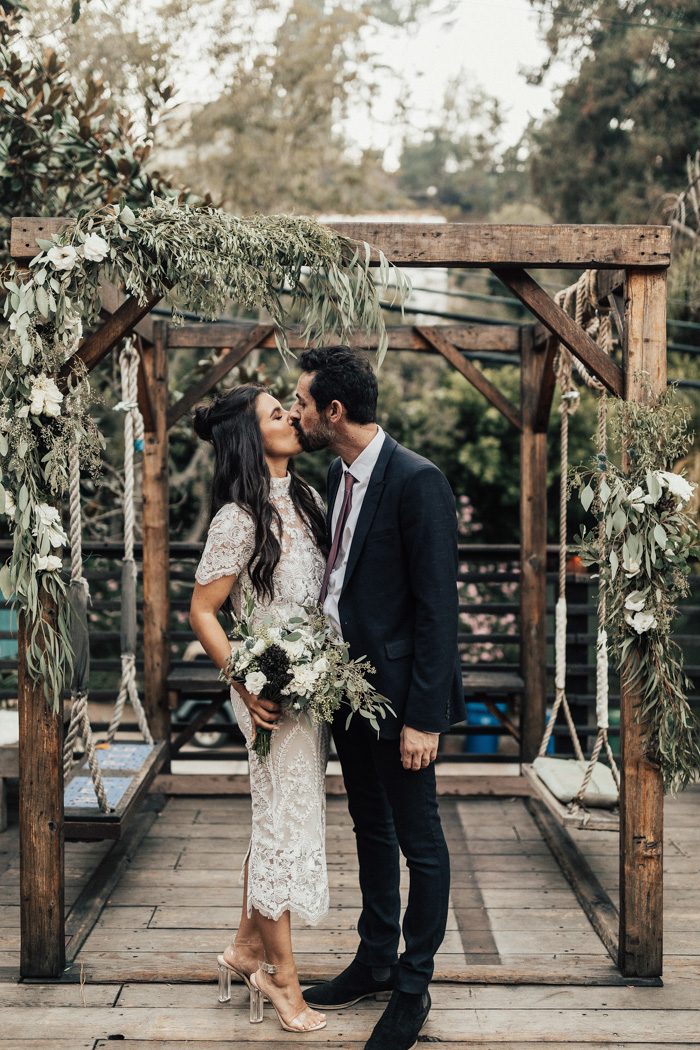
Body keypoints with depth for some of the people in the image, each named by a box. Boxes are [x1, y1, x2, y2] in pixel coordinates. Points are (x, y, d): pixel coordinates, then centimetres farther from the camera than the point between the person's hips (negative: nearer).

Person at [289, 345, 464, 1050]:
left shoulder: (418, 482, -19)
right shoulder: (338, 476, 7)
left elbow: (438, 609, -20)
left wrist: (424, 718, -21)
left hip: (400, 694, -8)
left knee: (419, 841, 7)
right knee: (371, 829, 21)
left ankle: (412, 988, 21)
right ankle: (374, 961, 37)